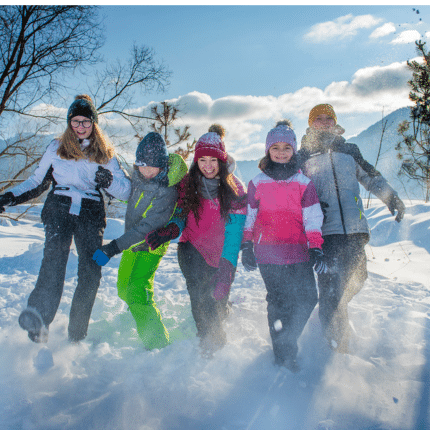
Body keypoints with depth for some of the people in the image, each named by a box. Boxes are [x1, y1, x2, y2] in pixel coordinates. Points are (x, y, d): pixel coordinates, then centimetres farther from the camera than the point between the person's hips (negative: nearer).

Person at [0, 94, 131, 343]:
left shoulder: (105, 154, 16)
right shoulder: (56, 148, 17)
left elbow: (126, 191, 11)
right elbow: (37, 182, 24)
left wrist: (108, 180, -8)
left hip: (91, 213, 1)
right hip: (59, 209, 0)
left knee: (91, 272, -11)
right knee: (55, 256, -29)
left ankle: (77, 336, 0)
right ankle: (38, 319, -45)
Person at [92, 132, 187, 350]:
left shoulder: (167, 192, -31)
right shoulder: (137, 172, -10)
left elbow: (147, 228, -35)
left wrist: (113, 248, -39)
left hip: (151, 245, -8)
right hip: (132, 242, 8)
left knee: (136, 292, -20)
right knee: (124, 289, 19)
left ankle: (157, 342, -9)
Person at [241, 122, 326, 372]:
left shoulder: (304, 183, 8)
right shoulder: (257, 183, 7)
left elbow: (313, 218, 6)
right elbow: (249, 217, 11)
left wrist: (316, 249, -1)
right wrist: (247, 248, 6)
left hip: (298, 252, 2)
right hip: (268, 252, -1)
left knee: (308, 297, -3)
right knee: (279, 302, 1)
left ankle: (286, 341, 17)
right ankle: (283, 354, 16)